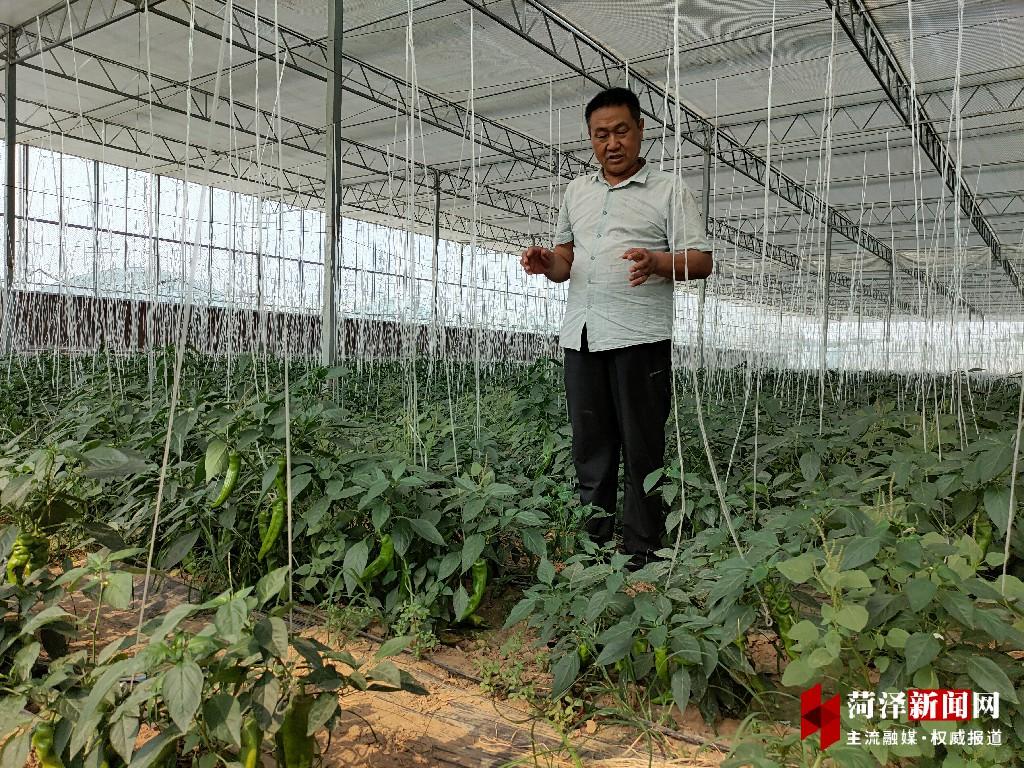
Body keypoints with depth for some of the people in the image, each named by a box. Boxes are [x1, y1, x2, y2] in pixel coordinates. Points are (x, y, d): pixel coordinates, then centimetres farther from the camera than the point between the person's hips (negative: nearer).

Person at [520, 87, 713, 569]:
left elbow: (701, 261, -3)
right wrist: (546, 263, 0)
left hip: (639, 338, -5)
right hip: (581, 336, 5)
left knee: (642, 452, -2)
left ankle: (641, 557, 6)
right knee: (590, 450, 9)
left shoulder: (669, 190, 4)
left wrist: (657, 262, -23)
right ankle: (593, 549, 19)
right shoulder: (577, 191, 20)